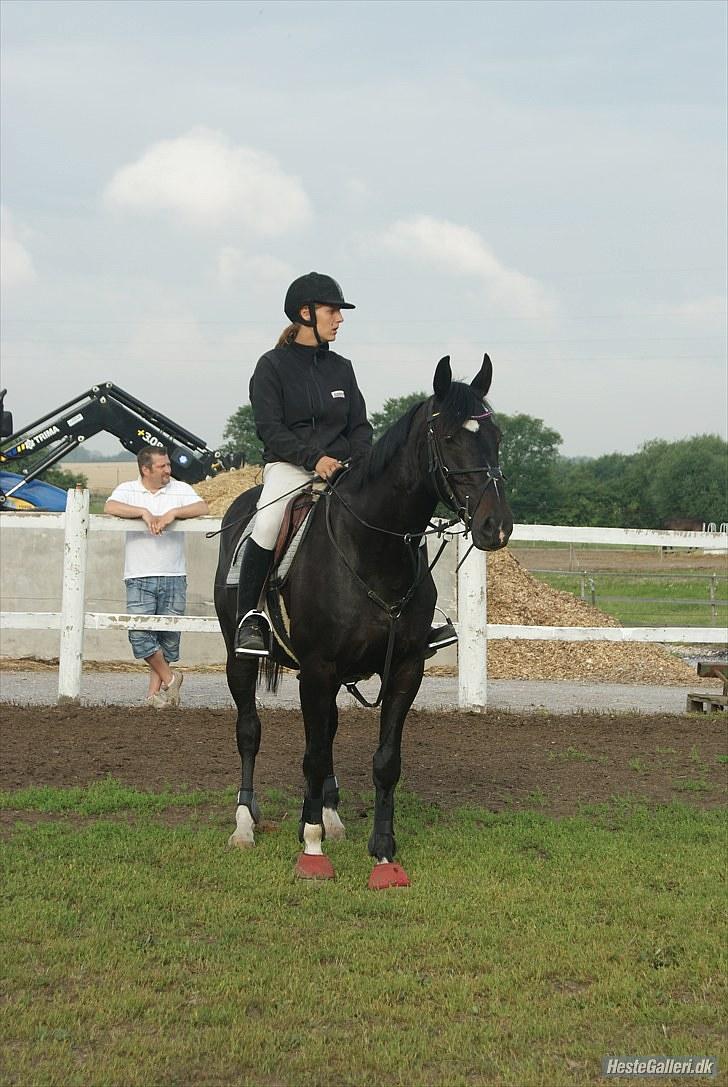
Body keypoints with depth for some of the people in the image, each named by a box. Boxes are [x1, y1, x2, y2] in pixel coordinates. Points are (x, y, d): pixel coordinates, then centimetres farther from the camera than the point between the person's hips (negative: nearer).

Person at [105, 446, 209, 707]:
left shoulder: (180, 489, 7)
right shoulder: (128, 490, 5)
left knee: (168, 635, 3)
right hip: (139, 577, -1)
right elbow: (110, 507, -15)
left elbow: (202, 508, -8)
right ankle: (169, 678, 4)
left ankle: (154, 690, 14)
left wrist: (173, 513, -21)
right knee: (140, 632, -13)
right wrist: (144, 512, -22)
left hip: (174, 577, 1)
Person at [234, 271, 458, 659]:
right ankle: (250, 618, -21)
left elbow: (360, 426, 15)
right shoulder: (272, 366, 0)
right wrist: (315, 458, -20)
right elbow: (270, 429, -8)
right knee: (267, 525, -34)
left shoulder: (341, 368, 15)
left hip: (342, 467, 5)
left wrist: (358, 463, -6)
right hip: (288, 466, -5)